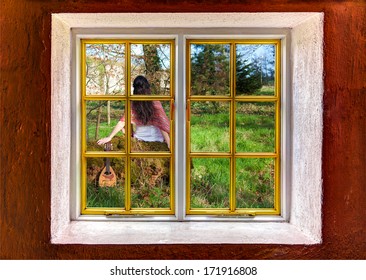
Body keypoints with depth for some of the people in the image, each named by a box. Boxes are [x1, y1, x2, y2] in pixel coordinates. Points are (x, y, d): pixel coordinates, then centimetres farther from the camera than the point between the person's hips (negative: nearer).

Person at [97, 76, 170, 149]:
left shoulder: (132, 104, -10)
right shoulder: (155, 103, -14)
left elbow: (122, 122, -14)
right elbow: (162, 124, -17)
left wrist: (109, 137, -12)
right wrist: (169, 143, -17)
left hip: (139, 139, 2)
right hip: (157, 140, -1)